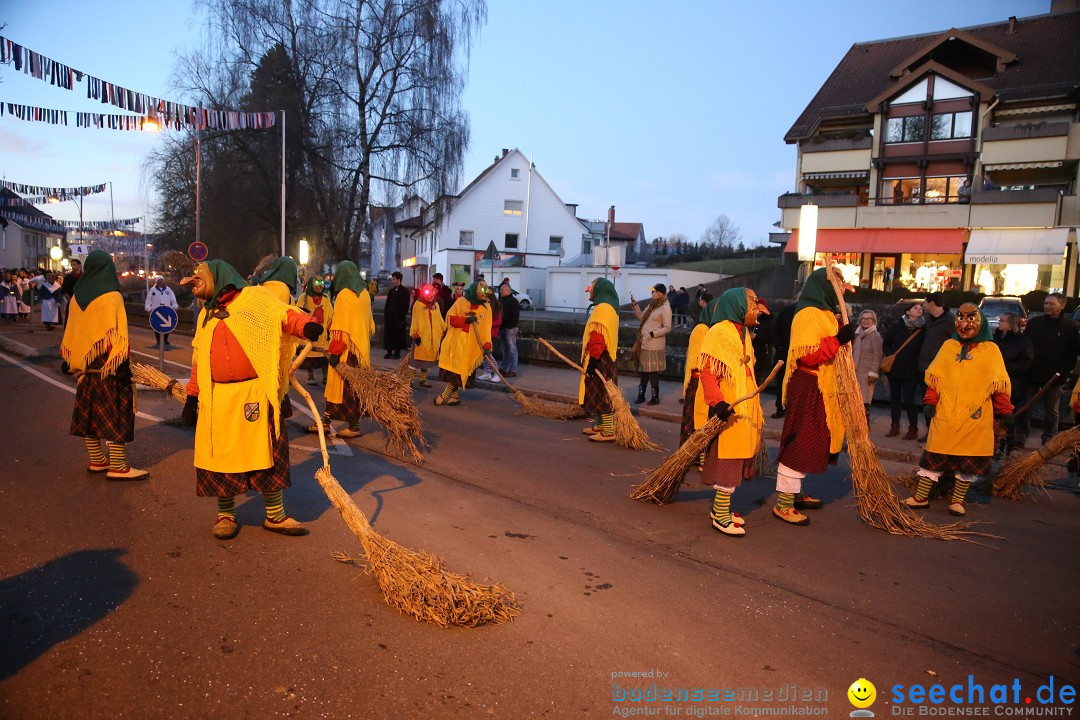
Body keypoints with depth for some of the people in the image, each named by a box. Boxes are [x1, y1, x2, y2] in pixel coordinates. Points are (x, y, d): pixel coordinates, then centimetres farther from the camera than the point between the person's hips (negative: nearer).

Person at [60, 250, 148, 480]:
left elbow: (70, 333, 13)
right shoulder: (111, 297, -13)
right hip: (108, 367, -7)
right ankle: (118, 467, -1)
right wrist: (123, 365, -16)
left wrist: (68, 360, 21)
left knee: (89, 413, 14)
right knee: (116, 416, -3)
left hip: (85, 367, 7)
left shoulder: (77, 297, 7)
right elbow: (115, 335, -18)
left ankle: (97, 460, 23)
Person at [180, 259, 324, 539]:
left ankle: (275, 516, 15)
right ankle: (226, 514, 26)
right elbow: (198, 362, 24)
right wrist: (191, 398, 19)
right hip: (217, 398, 5)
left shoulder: (255, 297, 2)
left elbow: (285, 315, -13)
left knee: (265, 453, 2)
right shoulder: (206, 315, 20)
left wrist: (307, 325, -34)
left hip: (254, 393, -5)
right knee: (221, 455, 8)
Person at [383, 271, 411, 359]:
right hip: (390, 317, 5)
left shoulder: (405, 291, -3)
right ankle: (389, 352, 11)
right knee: (388, 334, 4)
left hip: (399, 318, -5)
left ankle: (397, 352, 9)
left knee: (398, 335, 1)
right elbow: (387, 304, 15)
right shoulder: (391, 291, 13)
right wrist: (385, 315, 5)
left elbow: (406, 305, -8)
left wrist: (403, 317, -13)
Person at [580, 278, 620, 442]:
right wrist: (589, 358, 24)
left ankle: (609, 432, -6)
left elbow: (598, 338, -25)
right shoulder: (606, 307, 17)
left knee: (602, 394, -8)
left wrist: (592, 360, -26)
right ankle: (600, 426, 24)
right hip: (603, 358, 11)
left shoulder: (602, 309, -18)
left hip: (600, 360, -11)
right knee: (598, 393, 16)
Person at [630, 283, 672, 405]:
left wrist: (652, 334, -22)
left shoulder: (665, 308, -12)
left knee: (653, 371, -4)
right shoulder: (652, 305, 13)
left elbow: (667, 328, -15)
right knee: (643, 369, 13)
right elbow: (642, 317, 19)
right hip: (644, 343, 8)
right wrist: (634, 304, 14)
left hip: (654, 345, -8)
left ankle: (655, 397, 5)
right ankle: (641, 395, 21)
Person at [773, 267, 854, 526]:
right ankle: (783, 504, -2)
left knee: (811, 444, 16)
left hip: (823, 390, 10)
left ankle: (794, 494, 27)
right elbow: (807, 355, -25)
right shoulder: (808, 315, -15)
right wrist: (837, 340, -26)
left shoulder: (825, 314, 17)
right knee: (799, 445, -7)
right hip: (808, 389, -10)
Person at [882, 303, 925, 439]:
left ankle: (913, 429, 6)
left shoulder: (924, 329, -3)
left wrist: (919, 363, -9)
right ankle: (895, 427, 21)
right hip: (894, 368, 3)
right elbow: (886, 343, 7)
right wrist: (891, 356, -4)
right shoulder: (897, 326, 0)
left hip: (911, 370, -2)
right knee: (895, 398, 10)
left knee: (909, 400, -6)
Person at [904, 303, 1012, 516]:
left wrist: (1005, 411, -3)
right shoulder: (949, 345, 10)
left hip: (975, 417, -1)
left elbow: (998, 384, 1)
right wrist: (930, 401, -1)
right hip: (945, 414, 1)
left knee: (969, 458, 4)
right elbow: (936, 378, 8)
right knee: (935, 453, 3)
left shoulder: (990, 349, 4)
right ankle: (921, 497, 10)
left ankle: (957, 499, 17)